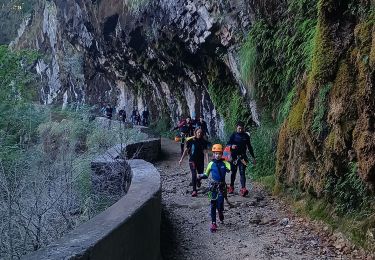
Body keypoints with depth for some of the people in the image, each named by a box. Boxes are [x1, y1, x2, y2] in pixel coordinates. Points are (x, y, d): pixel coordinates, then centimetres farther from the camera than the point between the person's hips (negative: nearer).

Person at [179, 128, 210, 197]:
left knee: (200, 174, 13)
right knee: (194, 174, -16)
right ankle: (194, 190, -16)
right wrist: (181, 159, 5)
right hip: (192, 160, -2)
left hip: (200, 161, 2)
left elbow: (205, 152, -5)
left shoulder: (203, 142, -1)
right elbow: (186, 150, 4)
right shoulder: (191, 141, -4)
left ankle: (198, 182, 50)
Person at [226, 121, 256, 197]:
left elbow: (249, 147, 16)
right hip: (234, 156, 0)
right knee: (233, 172, 10)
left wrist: (253, 157, 16)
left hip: (243, 157, 0)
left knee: (242, 172, -9)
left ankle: (243, 189, -18)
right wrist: (231, 146, -28)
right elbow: (228, 144, -4)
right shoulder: (233, 135, 1)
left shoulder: (246, 136, 8)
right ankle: (231, 187, 26)